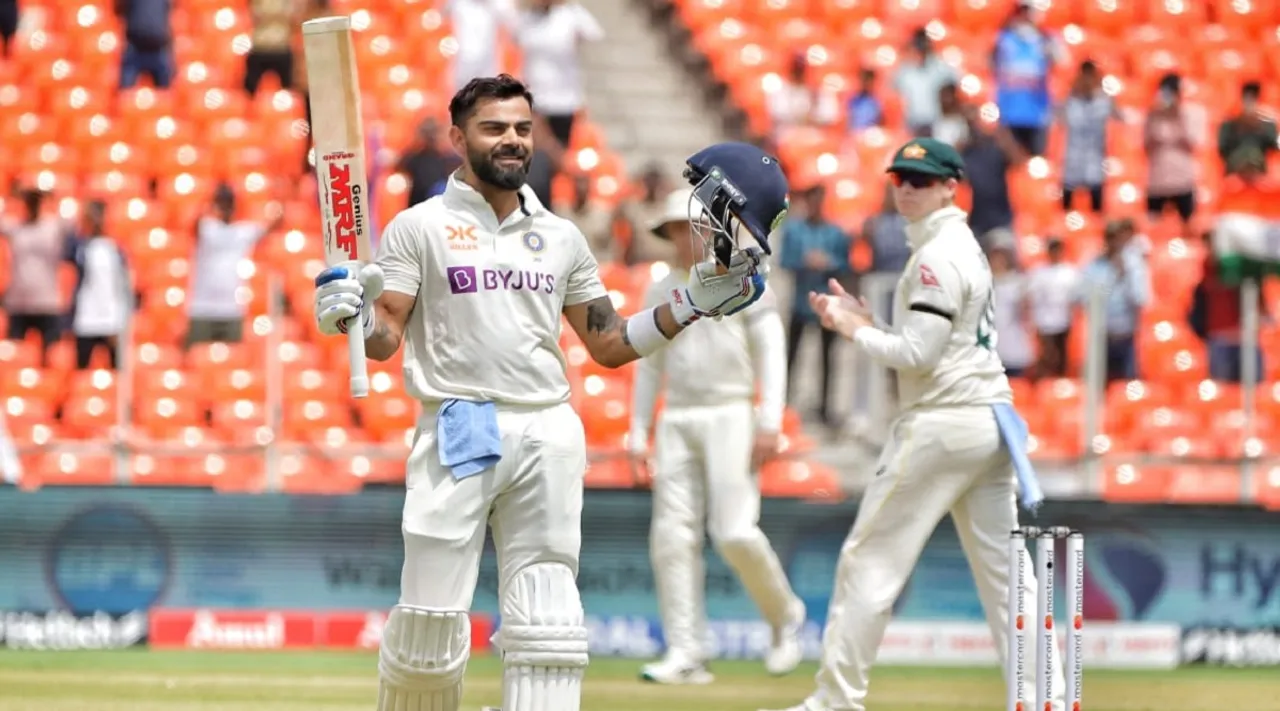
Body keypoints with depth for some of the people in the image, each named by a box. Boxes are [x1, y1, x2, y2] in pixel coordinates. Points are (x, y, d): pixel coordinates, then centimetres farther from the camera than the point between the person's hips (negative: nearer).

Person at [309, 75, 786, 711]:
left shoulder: (562, 238, 16)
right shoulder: (419, 228, 4)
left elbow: (609, 346, 18)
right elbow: (385, 338, -2)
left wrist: (695, 301, 9)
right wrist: (352, 318, -25)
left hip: (548, 437, 3)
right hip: (456, 435, -3)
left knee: (546, 627, -1)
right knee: (430, 624, -6)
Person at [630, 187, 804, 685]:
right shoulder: (660, 292, 15)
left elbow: (770, 354, -3)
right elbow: (649, 366, 18)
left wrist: (770, 423, -13)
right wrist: (638, 431, 10)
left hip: (729, 415, -5)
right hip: (677, 420, 5)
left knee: (735, 532, -15)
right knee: (672, 536, -5)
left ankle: (784, 615, 10)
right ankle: (685, 653, -5)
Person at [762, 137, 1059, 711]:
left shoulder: (937, 256, -12)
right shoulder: (965, 247, 18)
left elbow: (917, 354, -17)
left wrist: (853, 328, -5)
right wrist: (861, 320, 14)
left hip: (941, 422, -10)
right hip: (989, 420, 10)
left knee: (870, 558, -4)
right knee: (1002, 566, 7)